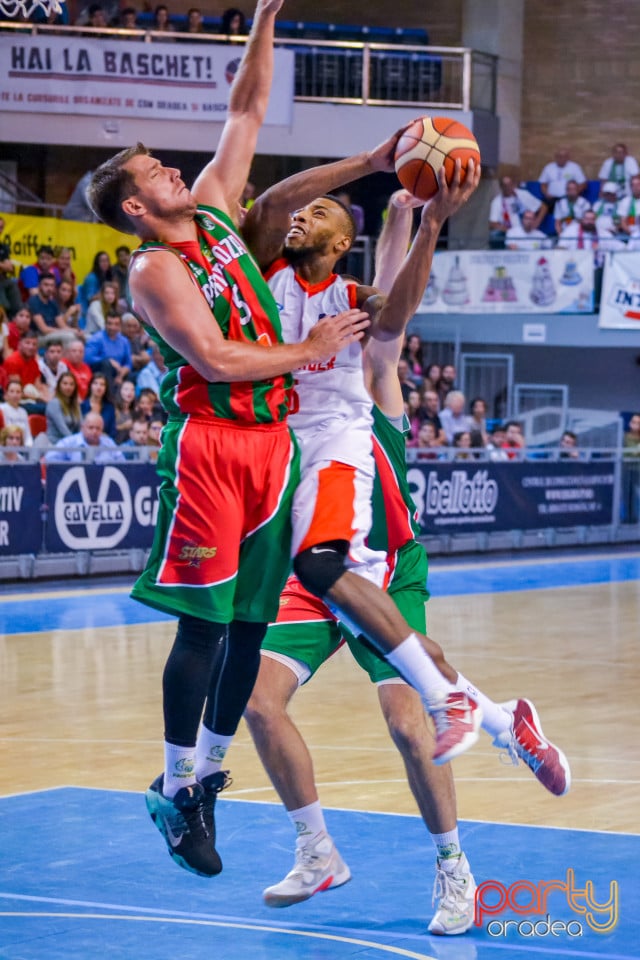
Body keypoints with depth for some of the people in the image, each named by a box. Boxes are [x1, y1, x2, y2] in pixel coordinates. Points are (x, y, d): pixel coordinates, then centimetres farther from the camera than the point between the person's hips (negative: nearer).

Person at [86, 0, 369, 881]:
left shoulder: (213, 212, 12)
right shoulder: (153, 271, -9)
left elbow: (248, 110, 16)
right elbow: (216, 359, -19)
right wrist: (309, 352, -9)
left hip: (271, 437, 7)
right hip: (208, 442, -7)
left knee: (252, 620, 8)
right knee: (205, 623, -5)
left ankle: (205, 776, 20)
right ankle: (176, 791, 5)